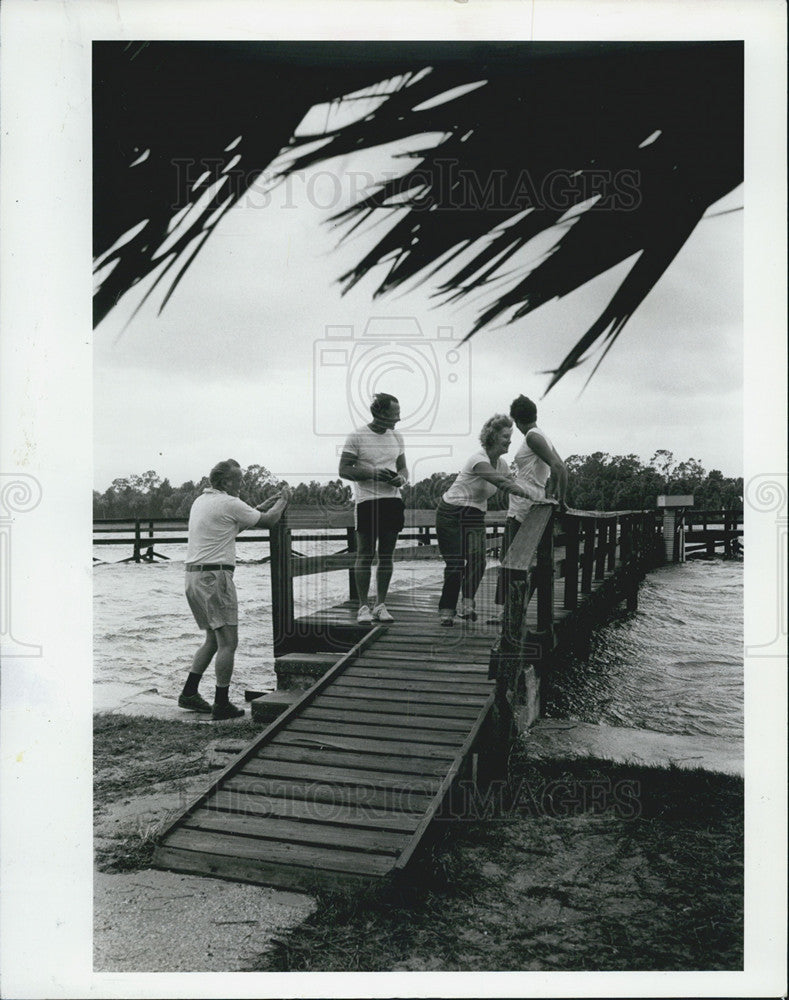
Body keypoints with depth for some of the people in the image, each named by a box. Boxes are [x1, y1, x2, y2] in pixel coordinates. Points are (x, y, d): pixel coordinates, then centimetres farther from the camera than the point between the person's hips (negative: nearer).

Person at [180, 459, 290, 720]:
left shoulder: (200, 501, 16)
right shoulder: (228, 504, -11)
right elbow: (268, 520, -2)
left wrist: (266, 503, 27)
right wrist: (283, 500, 17)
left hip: (193, 576, 9)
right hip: (214, 575, -9)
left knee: (213, 639, 18)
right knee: (228, 642, -3)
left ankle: (189, 693, 20)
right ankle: (221, 704, -1)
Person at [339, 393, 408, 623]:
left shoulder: (396, 437, 14)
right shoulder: (357, 436, -3)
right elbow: (344, 470, -6)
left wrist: (401, 478, -3)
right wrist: (373, 473, -16)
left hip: (393, 500, 5)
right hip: (367, 500, -5)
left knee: (387, 555, 6)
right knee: (365, 555, -2)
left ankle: (381, 605, 14)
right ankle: (363, 607, 5)